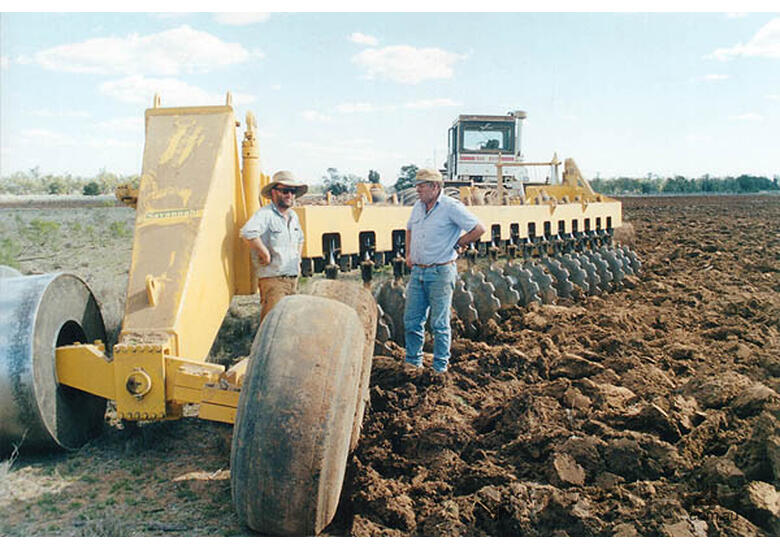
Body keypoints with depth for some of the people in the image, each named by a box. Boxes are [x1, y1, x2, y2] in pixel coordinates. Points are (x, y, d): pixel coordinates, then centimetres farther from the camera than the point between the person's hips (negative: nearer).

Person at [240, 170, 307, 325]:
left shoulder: (293, 215, 16)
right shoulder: (265, 214, -12)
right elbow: (247, 232, -32)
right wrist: (266, 255, -23)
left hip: (293, 279, 8)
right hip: (273, 279, -8)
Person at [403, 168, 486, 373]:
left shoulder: (451, 207, -10)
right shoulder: (418, 206, 12)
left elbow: (479, 229, -10)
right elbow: (410, 229, 30)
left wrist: (457, 244, -3)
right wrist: (409, 254, 20)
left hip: (440, 273, -6)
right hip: (417, 272, 7)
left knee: (439, 323, 1)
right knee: (411, 320, 9)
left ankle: (440, 367, 14)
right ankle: (413, 362, 23)